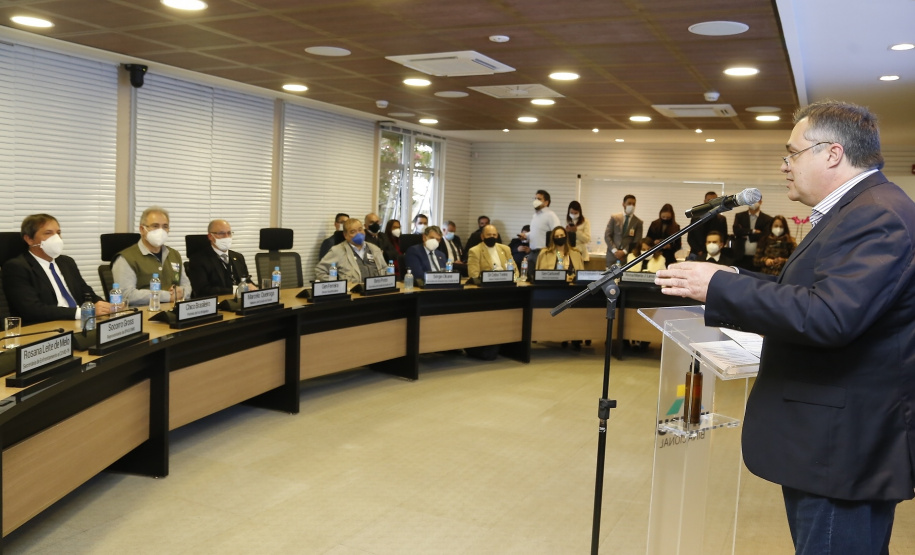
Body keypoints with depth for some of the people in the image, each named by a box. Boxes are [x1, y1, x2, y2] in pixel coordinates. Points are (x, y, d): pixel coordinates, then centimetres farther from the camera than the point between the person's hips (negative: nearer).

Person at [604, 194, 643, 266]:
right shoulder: (614, 218, 7)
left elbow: (637, 241, 2)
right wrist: (614, 250, -9)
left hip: (628, 256, -1)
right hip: (612, 255, 1)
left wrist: (625, 251, -11)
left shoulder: (638, 222, 6)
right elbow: (607, 235, 2)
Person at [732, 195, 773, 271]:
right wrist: (753, 231, -8)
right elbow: (736, 230, -5)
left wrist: (746, 234, -4)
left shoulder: (767, 219, 4)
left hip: (758, 258, -1)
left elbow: (765, 236, -8)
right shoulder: (739, 216, 11)